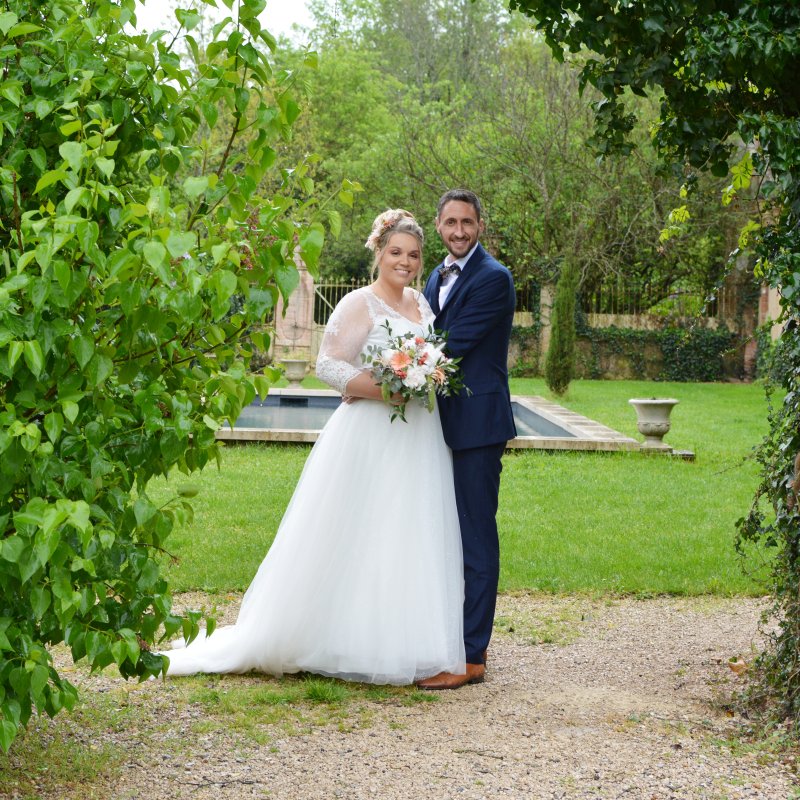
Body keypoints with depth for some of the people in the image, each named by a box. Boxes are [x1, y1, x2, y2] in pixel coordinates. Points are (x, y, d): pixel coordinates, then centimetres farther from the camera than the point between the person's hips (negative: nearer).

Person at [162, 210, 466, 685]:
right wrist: (382, 389, -23)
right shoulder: (360, 305, -8)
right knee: (359, 544, -4)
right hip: (370, 438, -7)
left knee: (410, 546, 9)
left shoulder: (421, 302, 14)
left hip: (420, 442, 7)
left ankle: (402, 645, 18)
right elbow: (328, 364, -13)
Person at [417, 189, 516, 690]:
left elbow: (453, 344, -17)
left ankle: (471, 657, -3)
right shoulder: (438, 279, 16)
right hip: (446, 423, 9)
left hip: (478, 423, -9)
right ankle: (456, 637, 25)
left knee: (475, 537, -6)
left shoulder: (493, 278, -11)